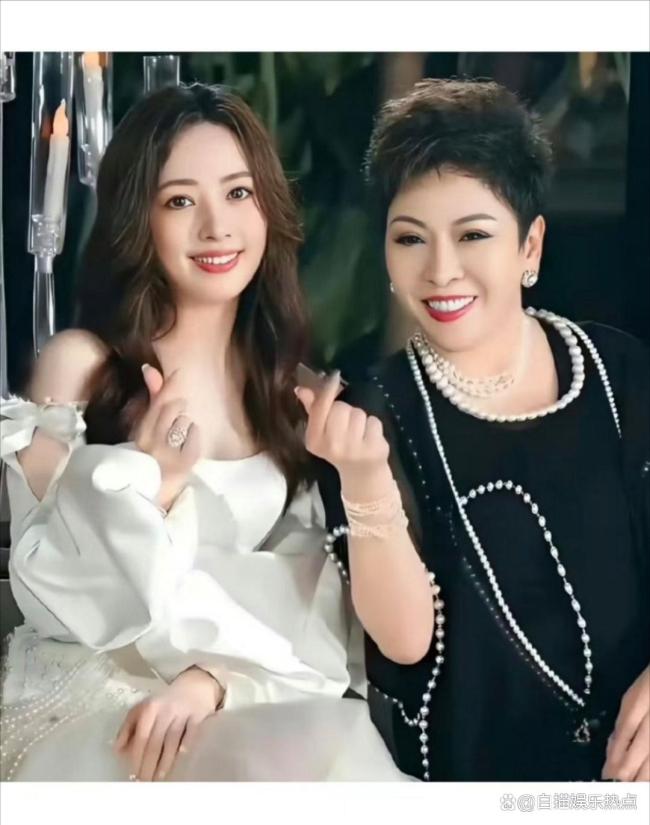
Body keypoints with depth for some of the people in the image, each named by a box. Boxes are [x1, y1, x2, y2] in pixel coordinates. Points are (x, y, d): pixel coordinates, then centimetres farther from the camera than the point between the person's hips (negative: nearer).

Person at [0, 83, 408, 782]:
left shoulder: (292, 377, 8)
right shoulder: (78, 362, -6)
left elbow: (305, 588, 1)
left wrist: (216, 675, -16)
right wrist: (145, 486, -22)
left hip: (243, 699, 4)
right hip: (86, 701, -4)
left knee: (339, 745, -27)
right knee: (318, 759, -29)